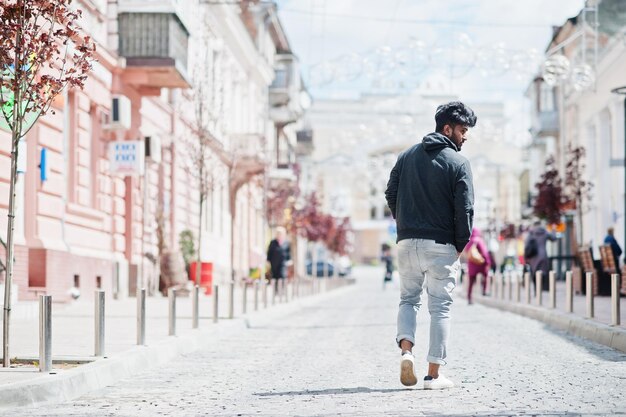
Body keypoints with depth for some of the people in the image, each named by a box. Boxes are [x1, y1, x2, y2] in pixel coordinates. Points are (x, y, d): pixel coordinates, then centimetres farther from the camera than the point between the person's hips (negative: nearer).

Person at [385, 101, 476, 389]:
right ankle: (434, 374, 4)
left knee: (408, 299, 17)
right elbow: (465, 209, -10)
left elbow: (391, 194, 10)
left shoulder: (407, 156, 9)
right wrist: (460, 245, 0)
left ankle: (406, 349, -8)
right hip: (441, 245, -4)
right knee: (440, 307, 4)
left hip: (407, 242, 4)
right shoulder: (458, 163, -6)